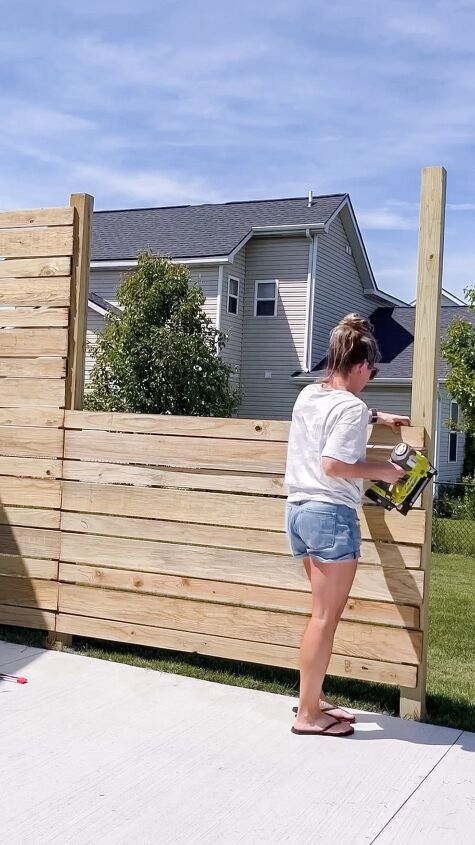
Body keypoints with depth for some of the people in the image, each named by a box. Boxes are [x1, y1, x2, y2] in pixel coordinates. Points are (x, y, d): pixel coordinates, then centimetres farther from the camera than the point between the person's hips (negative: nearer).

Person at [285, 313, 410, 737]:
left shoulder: (308, 395, 12)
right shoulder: (351, 407, -14)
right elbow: (333, 466, -21)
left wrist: (375, 416, 32)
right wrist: (381, 471, -10)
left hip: (298, 510, 9)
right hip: (331, 515, -9)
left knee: (323, 612, 18)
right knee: (325, 618, -1)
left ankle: (314, 699, 25)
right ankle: (307, 714, 6)